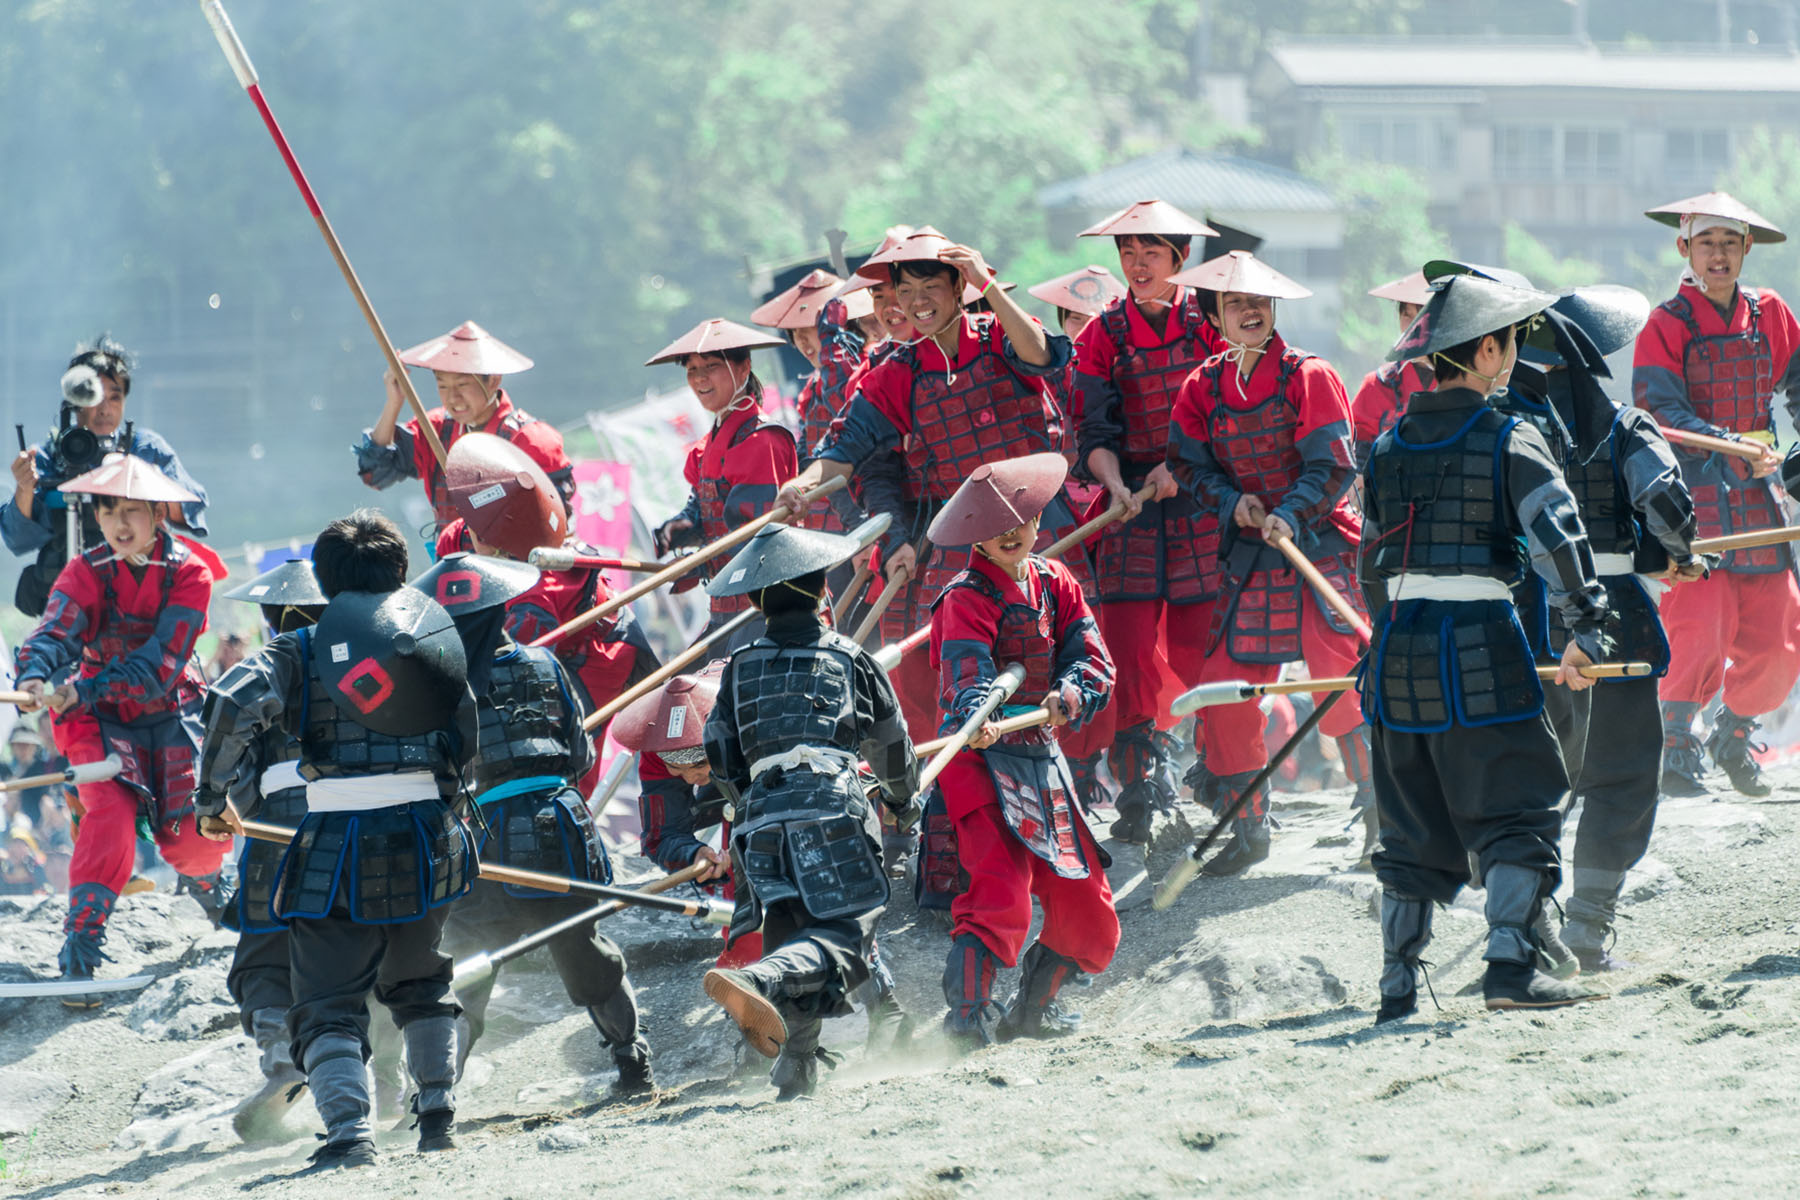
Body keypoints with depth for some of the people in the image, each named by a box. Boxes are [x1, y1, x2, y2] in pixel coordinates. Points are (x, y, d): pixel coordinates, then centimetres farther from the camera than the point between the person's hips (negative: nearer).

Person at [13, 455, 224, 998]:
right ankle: (81, 938, -25)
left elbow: (158, 666, -25)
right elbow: (54, 632, -30)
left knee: (194, 839, -5)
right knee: (110, 811, -25)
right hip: (101, 717, -1)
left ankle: (203, 875, 33)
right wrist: (35, 677, -54)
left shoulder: (188, 575, -15)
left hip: (169, 713, 1)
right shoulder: (86, 574, -11)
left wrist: (78, 692, -38)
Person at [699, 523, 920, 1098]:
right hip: (834, 807, -3)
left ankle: (796, 1064, -2)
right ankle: (759, 981, -38)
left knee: (789, 937, 12)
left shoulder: (740, 669, 18)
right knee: (844, 934, -11)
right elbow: (892, 748, 26)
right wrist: (903, 800, 47)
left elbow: (722, 759, 17)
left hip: (760, 815, 3)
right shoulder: (851, 660, 16)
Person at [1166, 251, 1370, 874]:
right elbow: (1189, 464, 7)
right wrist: (1232, 500, -11)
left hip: (1319, 541, -4)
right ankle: (1246, 829, 11)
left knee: (1340, 681, -8)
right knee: (1224, 685, -2)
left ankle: (1381, 816, 11)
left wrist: (1291, 515, -24)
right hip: (1248, 555, 4)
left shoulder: (1309, 376, -7)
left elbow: (1331, 465, -11)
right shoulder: (1203, 387, 6)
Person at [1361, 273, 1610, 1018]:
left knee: (1412, 828, 12)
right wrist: (1584, 629, -12)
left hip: (1397, 644, 5)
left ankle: (1397, 989, 11)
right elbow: (1559, 537, -15)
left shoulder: (1387, 449, 11)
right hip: (1478, 642, -5)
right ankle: (1510, 966, -14)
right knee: (1517, 813, 0)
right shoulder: (1509, 443, -5)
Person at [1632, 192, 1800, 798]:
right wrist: (1739, 449, -24)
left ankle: (1734, 734, 28)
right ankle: (1675, 748, -3)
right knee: (1702, 623, -19)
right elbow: (1661, 414, -14)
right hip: (1690, 492, -5)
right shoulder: (1667, 326, -5)